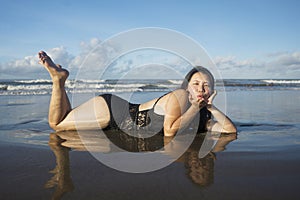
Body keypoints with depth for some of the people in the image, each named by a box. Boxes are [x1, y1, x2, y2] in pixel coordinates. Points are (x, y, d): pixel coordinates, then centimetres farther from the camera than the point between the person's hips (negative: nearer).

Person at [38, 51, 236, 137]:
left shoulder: (204, 116, 4)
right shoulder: (180, 96, -20)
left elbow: (232, 130, -1)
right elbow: (169, 131, -30)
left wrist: (211, 107, -9)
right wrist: (195, 107, -22)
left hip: (118, 127, 6)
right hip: (111, 109, -6)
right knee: (56, 123, 3)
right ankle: (59, 77, 11)